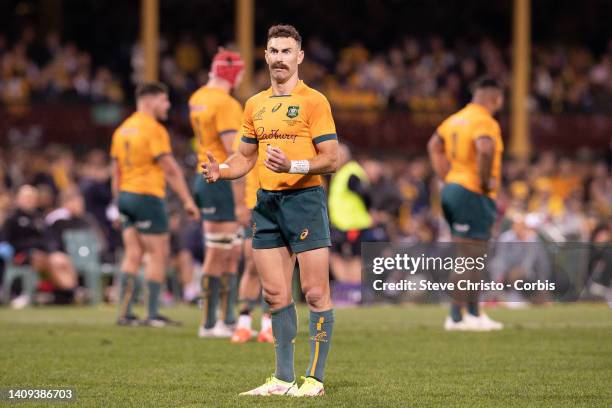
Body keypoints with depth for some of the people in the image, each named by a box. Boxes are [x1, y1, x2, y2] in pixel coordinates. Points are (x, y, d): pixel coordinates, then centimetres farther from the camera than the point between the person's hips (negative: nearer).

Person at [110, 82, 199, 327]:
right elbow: (171, 170, -14)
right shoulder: (154, 130, -11)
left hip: (126, 196, 8)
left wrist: (119, 205, 21)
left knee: (133, 255, 9)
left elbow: (116, 172, 16)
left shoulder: (122, 130, 14)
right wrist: (187, 201, -11)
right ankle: (153, 315, -1)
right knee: (158, 254, -1)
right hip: (148, 196, -8)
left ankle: (125, 313, 5)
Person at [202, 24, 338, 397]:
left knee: (315, 293, -5)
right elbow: (246, 157, 22)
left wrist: (293, 165, -25)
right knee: (276, 295, 8)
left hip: (305, 200, -6)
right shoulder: (255, 105, 14)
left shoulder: (314, 101, -5)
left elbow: (331, 159, -10)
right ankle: (284, 378, 15)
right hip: (267, 202, 6)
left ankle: (315, 379, -1)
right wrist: (220, 170, 2)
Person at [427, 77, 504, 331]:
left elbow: (434, 145, 27)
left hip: (453, 188, 9)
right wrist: (486, 181, -20)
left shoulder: (455, 119, 15)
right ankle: (456, 317, -5)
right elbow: (485, 149, -33)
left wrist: (447, 177, 22)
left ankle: (473, 313, 21)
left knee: (471, 257, 16)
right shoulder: (485, 122, -14)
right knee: (467, 258, -6)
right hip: (474, 195, -9)